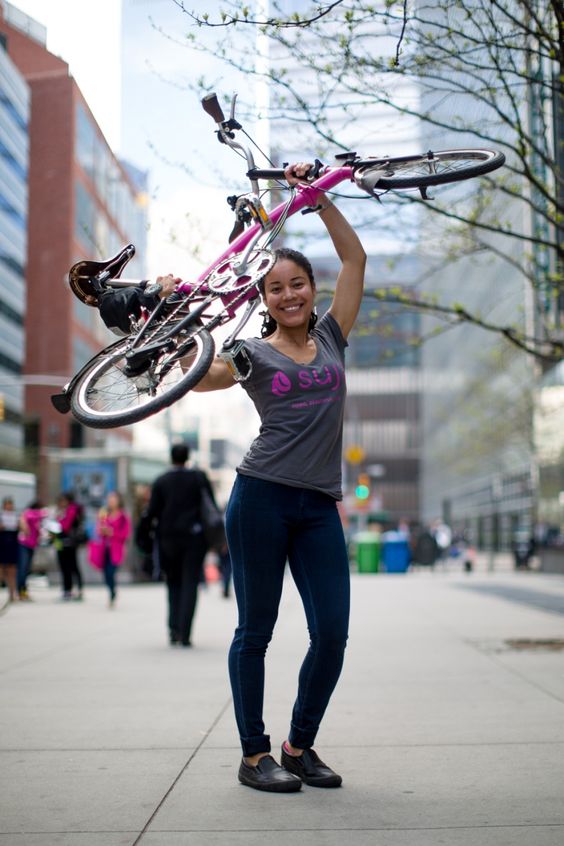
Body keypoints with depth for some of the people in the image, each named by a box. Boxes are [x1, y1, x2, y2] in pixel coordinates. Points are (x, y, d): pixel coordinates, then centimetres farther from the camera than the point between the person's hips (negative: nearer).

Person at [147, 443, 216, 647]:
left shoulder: (161, 481, 0)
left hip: (169, 538, 1)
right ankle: (184, 634, -8)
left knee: (173, 583, 15)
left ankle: (173, 630, 3)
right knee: (190, 584, 1)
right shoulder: (199, 477, 0)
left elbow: (152, 512, -4)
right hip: (194, 537, -1)